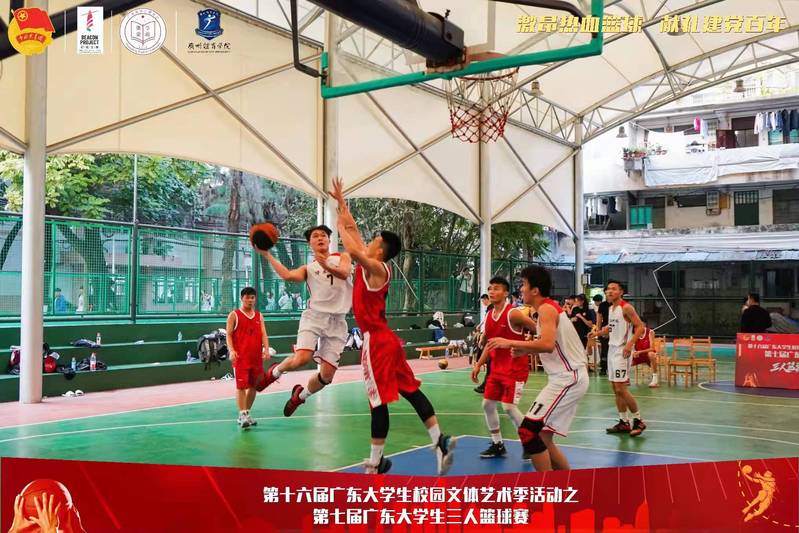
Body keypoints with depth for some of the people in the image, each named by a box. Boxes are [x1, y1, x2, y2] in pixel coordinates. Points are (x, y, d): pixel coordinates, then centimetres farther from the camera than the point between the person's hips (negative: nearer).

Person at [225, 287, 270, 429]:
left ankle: (246, 413, 21)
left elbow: (263, 334, 8)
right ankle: (242, 415, -8)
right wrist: (231, 350, -17)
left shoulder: (259, 316, 14)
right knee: (241, 385, -8)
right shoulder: (234, 315, 2)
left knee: (253, 386, 9)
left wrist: (266, 349, -9)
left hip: (256, 357, 5)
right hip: (240, 357, -5)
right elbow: (229, 335, -2)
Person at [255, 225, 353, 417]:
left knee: (327, 375, -2)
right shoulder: (308, 268, 12)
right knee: (301, 359, -24)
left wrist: (328, 267, -32)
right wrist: (267, 255, -11)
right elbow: (288, 275, -9)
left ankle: (300, 395, 27)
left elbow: (345, 273, -12)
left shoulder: (342, 258, 11)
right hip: (314, 316, -1)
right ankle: (275, 371, 8)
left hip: (337, 321, 1)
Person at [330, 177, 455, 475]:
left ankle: (376, 464, 5)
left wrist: (339, 225, -16)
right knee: (410, 390, 7)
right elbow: (354, 231, 20)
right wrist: (340, 201, 22)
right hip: (385, 339, 10)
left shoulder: (376, 268, -13)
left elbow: (353, 250, -32)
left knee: (379, 401, -3)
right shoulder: (371, 265, 11)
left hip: (377, 341, -9)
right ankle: (439, 440, 3)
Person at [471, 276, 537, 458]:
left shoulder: (514, 314, -17)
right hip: (497, 368, 8)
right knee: (487, 404, 8)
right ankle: (497, 445, 21)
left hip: (515, 368, -8)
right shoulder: (489, 316, 7)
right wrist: (478, 365, 12)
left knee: (509, 406, -12)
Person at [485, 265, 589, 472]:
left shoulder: (546, 309, -13)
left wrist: (511, 343, -24)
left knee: (529, 430, -13)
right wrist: (525, 350, 15)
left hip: (567, 378, -10)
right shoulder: (550, 307, 17)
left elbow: (548, 344, -30)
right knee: (541, 436, 13)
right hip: (568, 377, 10)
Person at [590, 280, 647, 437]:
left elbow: (640, 327, -16)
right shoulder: (610, 308, 12)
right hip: (612, 348, 9)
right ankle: (624, 422, 17)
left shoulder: (626, 308, -13)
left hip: (622, 350, -9)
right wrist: (598, 333, 10)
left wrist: (630, 344, -27)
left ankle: (638, 420, 3)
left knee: (621, 388, -11)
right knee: (616, 389, 9)